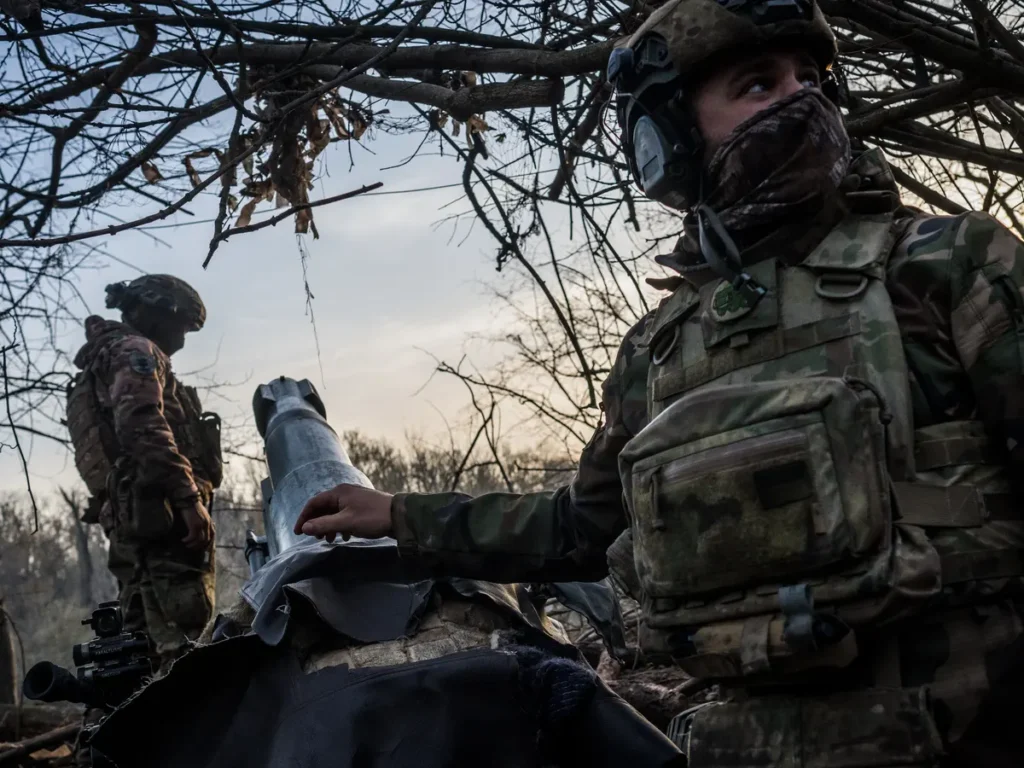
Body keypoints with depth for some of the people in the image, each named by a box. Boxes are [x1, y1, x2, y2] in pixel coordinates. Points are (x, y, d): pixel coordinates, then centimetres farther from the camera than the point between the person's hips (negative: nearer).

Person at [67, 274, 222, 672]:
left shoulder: (104, 362, 29)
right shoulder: (134, 350, -2)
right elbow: (143, 428, -18)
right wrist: (189, 498, -23)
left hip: (127, 515, 10)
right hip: (160, 509, -10)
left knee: (144, 637, 10)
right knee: (179, 638, -16)